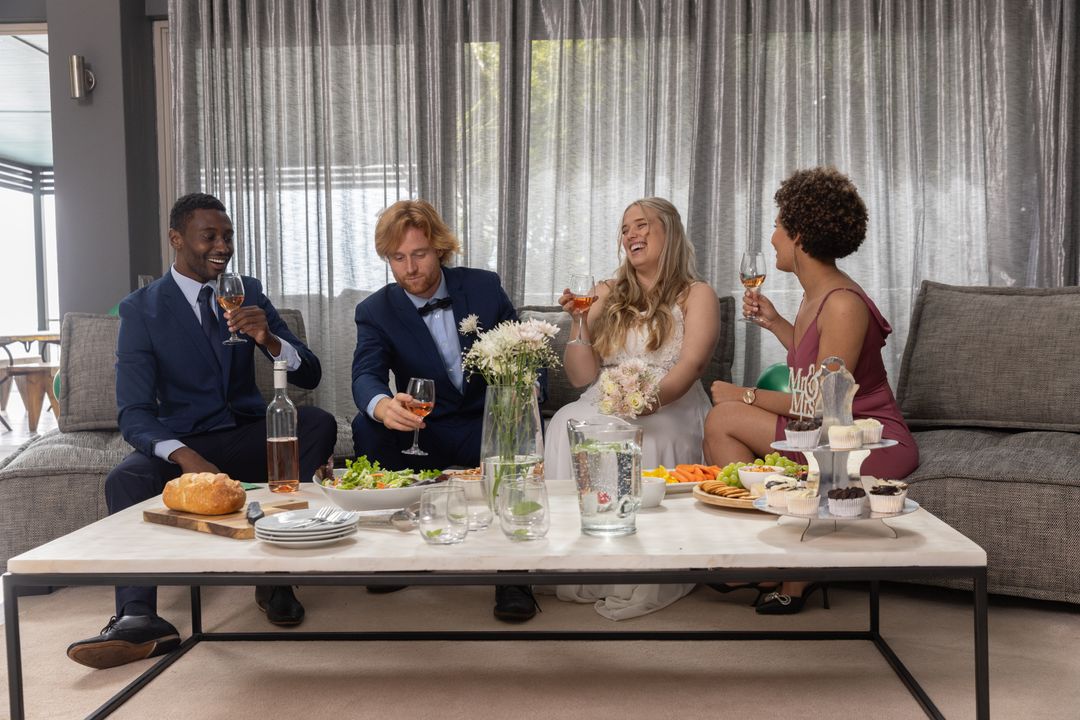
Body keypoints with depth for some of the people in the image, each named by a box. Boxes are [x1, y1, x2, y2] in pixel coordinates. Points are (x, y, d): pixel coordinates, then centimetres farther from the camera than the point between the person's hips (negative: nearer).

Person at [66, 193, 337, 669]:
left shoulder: (248, 292, 5)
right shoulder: (141, 309, -3)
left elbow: (310, 375, 2)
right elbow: (134, 414, -12)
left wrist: (268, 338, -21)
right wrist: (185, 457, -34)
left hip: (249, 434, 2)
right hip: (183, 441, -2)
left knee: (319, 423, -26)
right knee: (125, 479, -32)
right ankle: (138, 618, -38)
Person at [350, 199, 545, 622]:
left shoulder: (484, 286, 1)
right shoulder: (375, 311, -2)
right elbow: (366, 375, -18)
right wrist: (382, 405, -44)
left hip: (488, 427, 0)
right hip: (422, 431, 1)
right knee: (367, 428, -28)